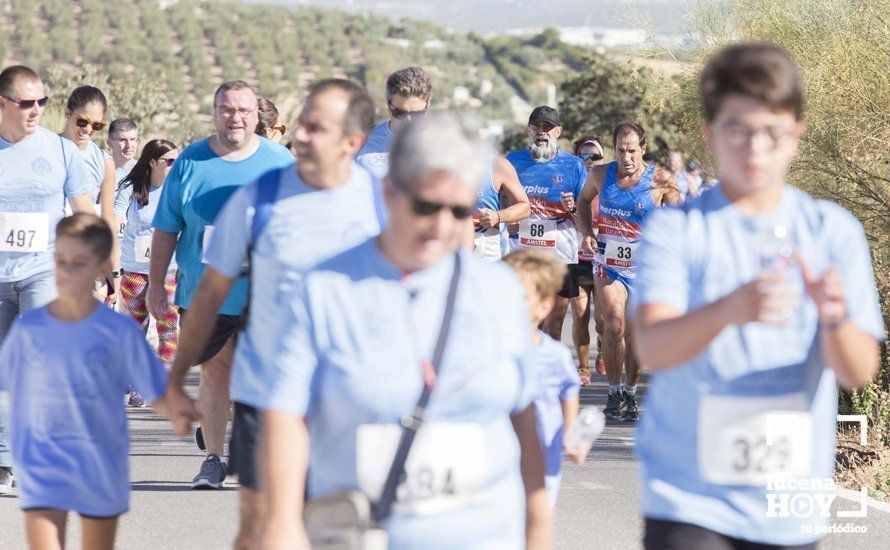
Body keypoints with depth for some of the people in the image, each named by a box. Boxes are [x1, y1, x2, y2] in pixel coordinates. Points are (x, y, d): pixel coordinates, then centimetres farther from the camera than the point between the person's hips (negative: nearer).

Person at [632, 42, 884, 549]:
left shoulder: (832, 231, 4)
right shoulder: (676, 229, -2)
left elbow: (860, 371, -4)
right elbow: (652, 346, -18)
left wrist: (834, 317, -27)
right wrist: (728, 310, -37)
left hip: (789, 506, 3)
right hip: (688, 495, -2)